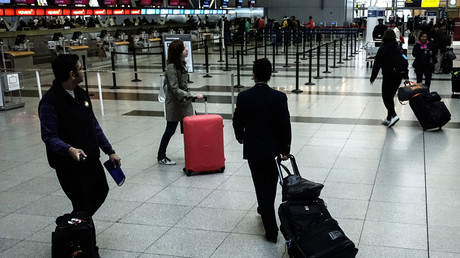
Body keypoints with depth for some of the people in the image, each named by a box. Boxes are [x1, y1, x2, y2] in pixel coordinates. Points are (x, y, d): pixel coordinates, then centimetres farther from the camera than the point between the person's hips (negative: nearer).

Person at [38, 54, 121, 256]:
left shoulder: (80, 94, 6)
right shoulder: (50, 102, -20)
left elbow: (94, 126, 11)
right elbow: (49, 137, -23)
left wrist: (110, 151, 10)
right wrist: (69, 150, -42)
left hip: (91, 159, 8)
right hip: (69, 165, -8)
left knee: (100, 191, 21)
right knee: (83, 205, -1)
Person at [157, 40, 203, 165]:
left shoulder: (182, 65, 6)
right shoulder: (171, 68, -20)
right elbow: (175, 89, -24)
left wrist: (190, 96, 19)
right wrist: (192, 96, -28)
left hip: (185, 101, 7)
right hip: (174, 103, -7)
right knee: (170, 130, 3)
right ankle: (161, 157, 17)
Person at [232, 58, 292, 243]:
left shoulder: (243, 97, -11)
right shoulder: (279, 97, -12)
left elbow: (237, 122, 0)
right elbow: (285, 125, -10)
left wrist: (241, 137, 20)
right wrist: (285, 149, 0)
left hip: (253, 149, -1)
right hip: (274, 148, 1)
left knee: (262, 186, 5)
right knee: (271, 183, 24)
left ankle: (271, 230, 4)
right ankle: (265, 210, 47)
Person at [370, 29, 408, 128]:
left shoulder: (382, 49, -9)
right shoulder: (399, 48, 4)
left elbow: (377, 64, -8)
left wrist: (373, 78, -2)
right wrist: (406, 77, 13)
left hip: (388, 76, -5)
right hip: (398, 76, 5)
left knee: (386, 97, 3)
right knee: (390, 96, 15)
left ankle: (393, 115, -16)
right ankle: (389, 118, 20)